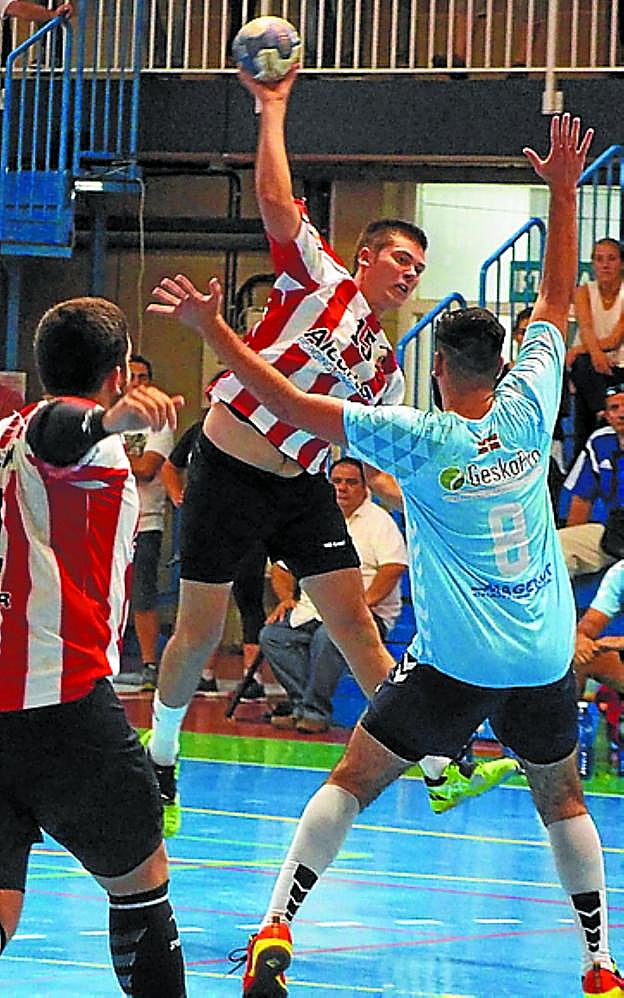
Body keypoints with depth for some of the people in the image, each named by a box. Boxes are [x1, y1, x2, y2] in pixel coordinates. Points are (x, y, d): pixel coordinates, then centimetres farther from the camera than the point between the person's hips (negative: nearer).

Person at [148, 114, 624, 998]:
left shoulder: (420, 439, -12)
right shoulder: (530, 410, -4)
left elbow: (295, 407, -13)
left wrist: (215, 330, -8)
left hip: (455, 661, -3)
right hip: (547, 660, 3)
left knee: (351, 783, 6)